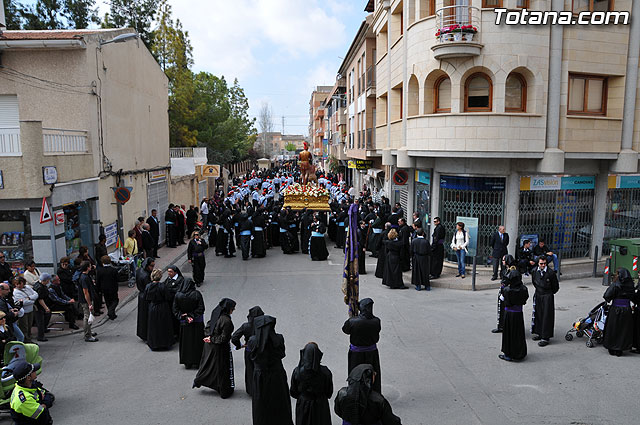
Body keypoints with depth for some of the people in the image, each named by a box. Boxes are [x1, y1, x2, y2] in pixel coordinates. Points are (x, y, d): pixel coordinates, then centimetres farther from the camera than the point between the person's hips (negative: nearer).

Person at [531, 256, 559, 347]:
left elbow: (556, 287, -1)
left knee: (546, 316, -3)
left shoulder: (551, 273, -12)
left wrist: (549, 293, 7)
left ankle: (545, 338, 0)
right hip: (538, 296, 5)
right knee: (538, 315, 11)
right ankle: (538, 333, 25)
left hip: (548, 297, -5)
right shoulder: (535, 272, 1)